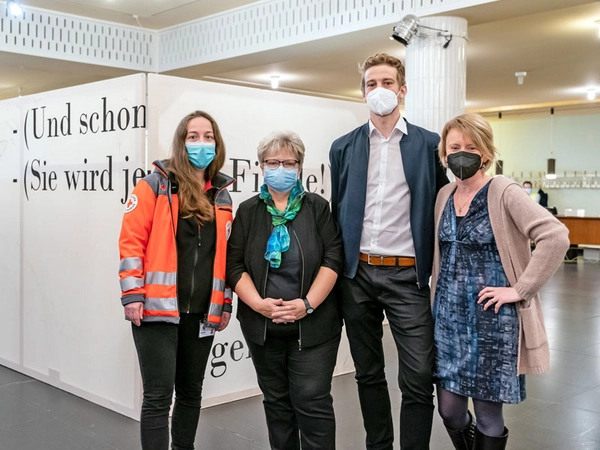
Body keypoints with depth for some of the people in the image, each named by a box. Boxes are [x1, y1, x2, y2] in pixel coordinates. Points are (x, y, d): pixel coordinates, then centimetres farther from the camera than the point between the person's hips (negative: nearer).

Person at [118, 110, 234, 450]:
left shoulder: (222, 195, 11)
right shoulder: (156, 186, -3)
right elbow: (132, 241, -7)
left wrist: (226, 303, 12)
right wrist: (132, 294, -13)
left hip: (202, 312, 5)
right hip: (159, 308, -5)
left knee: (191, 392, 15)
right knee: (159, 396, -4)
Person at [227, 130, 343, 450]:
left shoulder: (317, 207, 2)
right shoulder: (248, 211, 7)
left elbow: (333, 258, -5)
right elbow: (234, 264, 0)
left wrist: (308, 304, -15)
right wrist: (259, 303, -14)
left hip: (313, 325, -2)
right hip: (262, 325, 3)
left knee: (313, 401, -3)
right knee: (276, 401, 14)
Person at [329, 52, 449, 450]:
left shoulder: (429, 145, 2)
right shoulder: (343, 147, 8)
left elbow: (440, 209, 4)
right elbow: (337, 211, 11)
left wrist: (436, 270, 0)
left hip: (407, 275, -2)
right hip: (356, 274, 3)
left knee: (418, 379, -3)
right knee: (368, 373, 15)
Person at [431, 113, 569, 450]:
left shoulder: (503, 192, -11)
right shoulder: (444, 195, 8)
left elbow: (556, 236, -22)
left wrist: (520, 290, -19)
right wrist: (437, 300, 10)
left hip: (491, 317, -5)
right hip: (448, 315, 5)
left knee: (488, 414, 5)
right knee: (449, 410, 10)